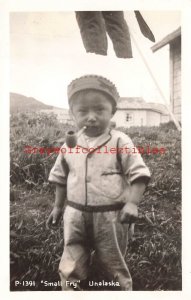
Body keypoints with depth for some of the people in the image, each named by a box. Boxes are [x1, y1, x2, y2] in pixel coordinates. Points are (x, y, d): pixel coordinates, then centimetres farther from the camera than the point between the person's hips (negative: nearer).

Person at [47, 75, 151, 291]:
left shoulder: (120, 142, -11)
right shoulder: (69, 145, 1)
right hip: (76, 215, 3)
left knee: (114, 267, 17)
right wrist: (58, 207, 15)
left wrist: (132, 203, -21)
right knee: (70, 269, 13)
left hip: (110, 216, -3)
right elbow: (61, 178, 13)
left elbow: (138, 174, -10)